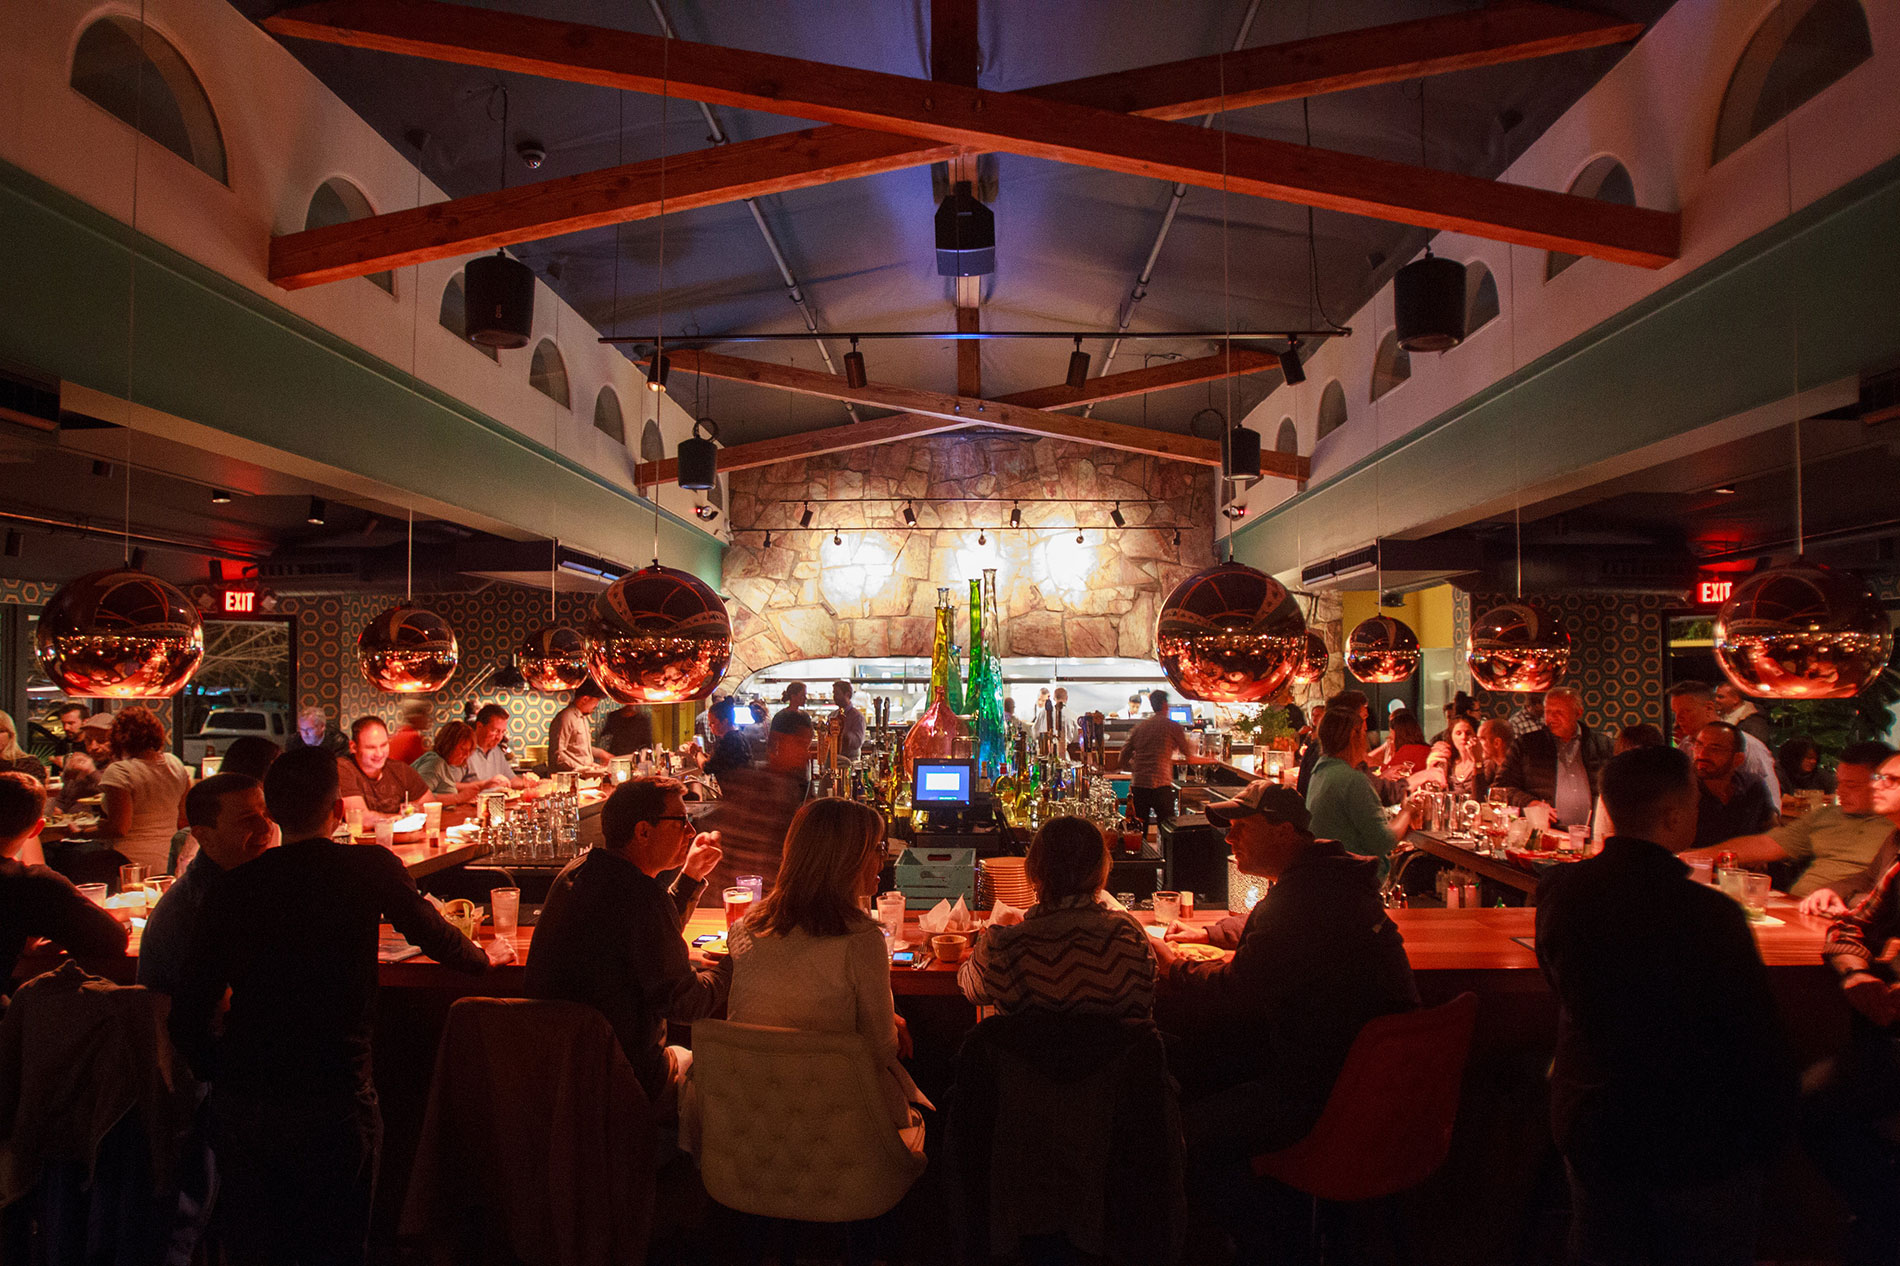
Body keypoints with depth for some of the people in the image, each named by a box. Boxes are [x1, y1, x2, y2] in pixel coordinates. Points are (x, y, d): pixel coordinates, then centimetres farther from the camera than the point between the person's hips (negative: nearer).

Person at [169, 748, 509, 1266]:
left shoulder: (230, 888, 0)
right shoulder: (371, 868, -7)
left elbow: (187, 1014, 2)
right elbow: (436, 936, 7)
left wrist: (223, 1076, 18)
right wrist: (488, 954, 27)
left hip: (240, 1105, 3)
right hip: (334, 1102, -3)